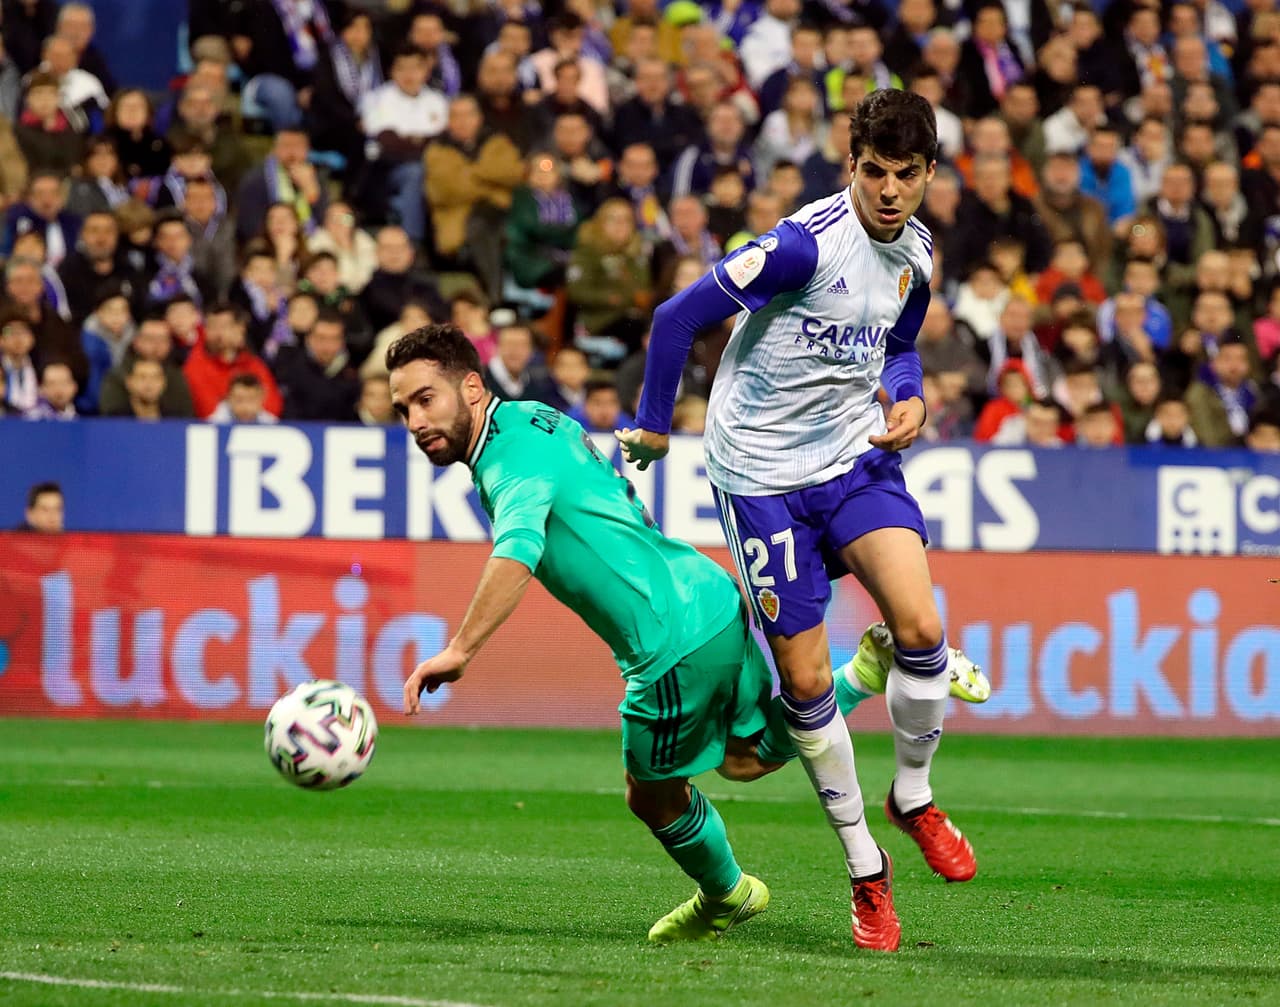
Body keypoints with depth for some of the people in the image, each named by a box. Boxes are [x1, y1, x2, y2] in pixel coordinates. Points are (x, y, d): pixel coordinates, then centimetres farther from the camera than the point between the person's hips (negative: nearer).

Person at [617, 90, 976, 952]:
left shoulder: (915, 250, 2)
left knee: (921, 630, -17)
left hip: (857, 457, 5)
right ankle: (866, 870, 14)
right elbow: (681, 316, -17)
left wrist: (908, 397, -1)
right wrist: (652, 427, -6)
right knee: (804, 679, -1)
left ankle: (914, 795, 10)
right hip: (764, 472, -5)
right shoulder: (808, 242, -21)